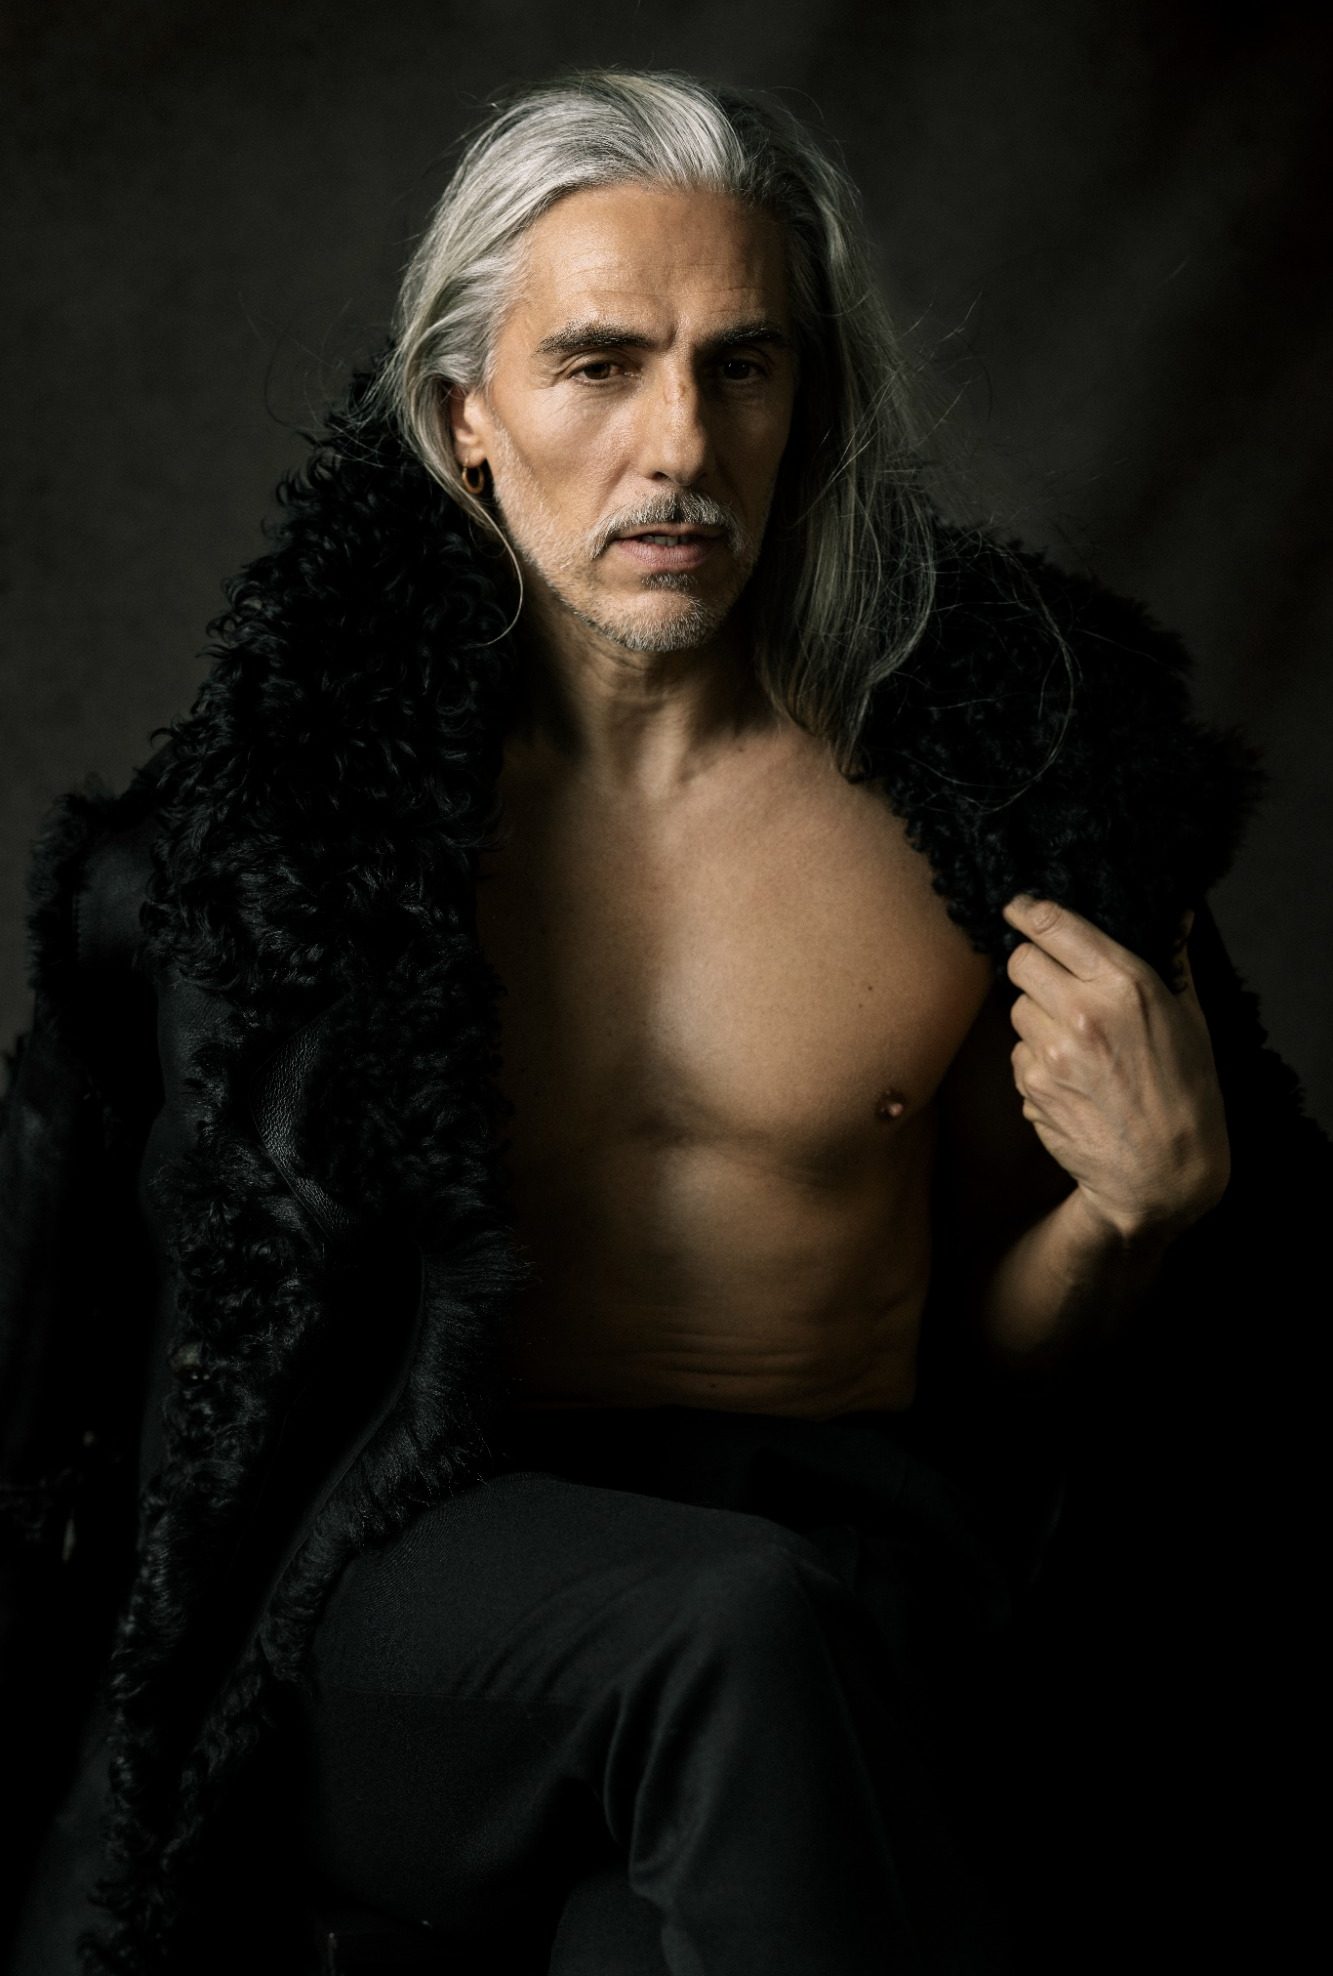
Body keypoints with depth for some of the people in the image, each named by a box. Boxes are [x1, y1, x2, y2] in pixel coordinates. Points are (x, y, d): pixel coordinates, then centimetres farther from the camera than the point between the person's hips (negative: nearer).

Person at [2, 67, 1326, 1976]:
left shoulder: (1002, 763, 1)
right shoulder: (308, 770, 1)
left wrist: (1148, 1195, -7)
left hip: (842, 1551, 0)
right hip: (416, 1574, 1)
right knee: (737, 1633, -33)